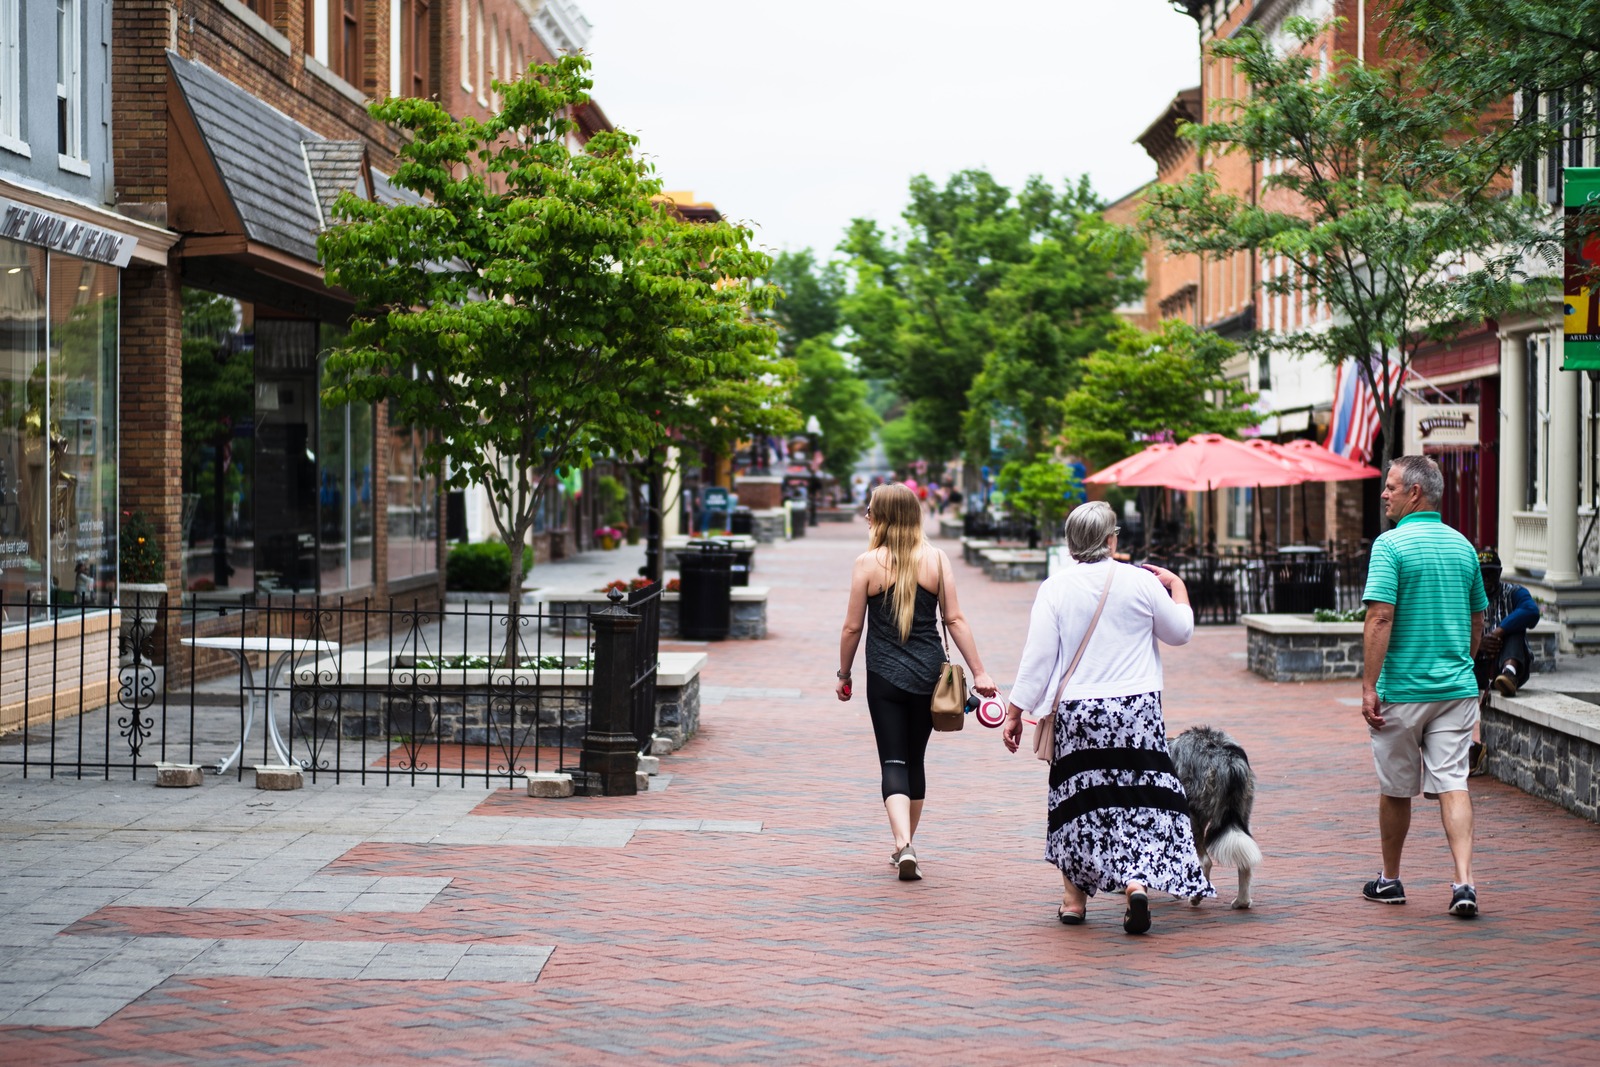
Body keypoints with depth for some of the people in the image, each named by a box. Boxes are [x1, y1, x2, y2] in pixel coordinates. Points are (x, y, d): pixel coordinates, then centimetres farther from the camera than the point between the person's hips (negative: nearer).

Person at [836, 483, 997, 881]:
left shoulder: (867, 563, -6)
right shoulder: (936, 559, 0)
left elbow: (852, 627, -2)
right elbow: (955, 619, -2)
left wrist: (844, 674, 11)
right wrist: (978, 672, 2)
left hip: (885, 676, -3)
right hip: (929, 674, 3)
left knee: (894, 761, -1)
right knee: (915, 760, 17)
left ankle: (903, 846, -20)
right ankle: (905, 847, 27)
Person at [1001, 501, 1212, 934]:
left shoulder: (1055, 589, -4)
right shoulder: (1142, 582, -3)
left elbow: (1037, 656, -4)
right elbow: (1180, 632, 11)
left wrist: (1016, 711, 3)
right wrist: (1178, 587, 27)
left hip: (1076, 713, 1)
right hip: (1137, 710, -1)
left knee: (1077, 800, 12)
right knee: (1140, 799, 4)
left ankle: (1074, 896, 20)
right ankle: (1137, 881, -16)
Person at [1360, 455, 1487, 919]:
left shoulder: (1391, 544, -11)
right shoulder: (1463, 546, 8)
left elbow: (1380, 618, -18)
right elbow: (1477, 622, 16)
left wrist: (1369, 686, -16)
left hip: (1402, 689, -4)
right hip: (1457, 686, 4)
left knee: (1396, 789, 10)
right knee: (1452, 782, 0)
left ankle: (1390, 881, 24)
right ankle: (1464, 882, -14)